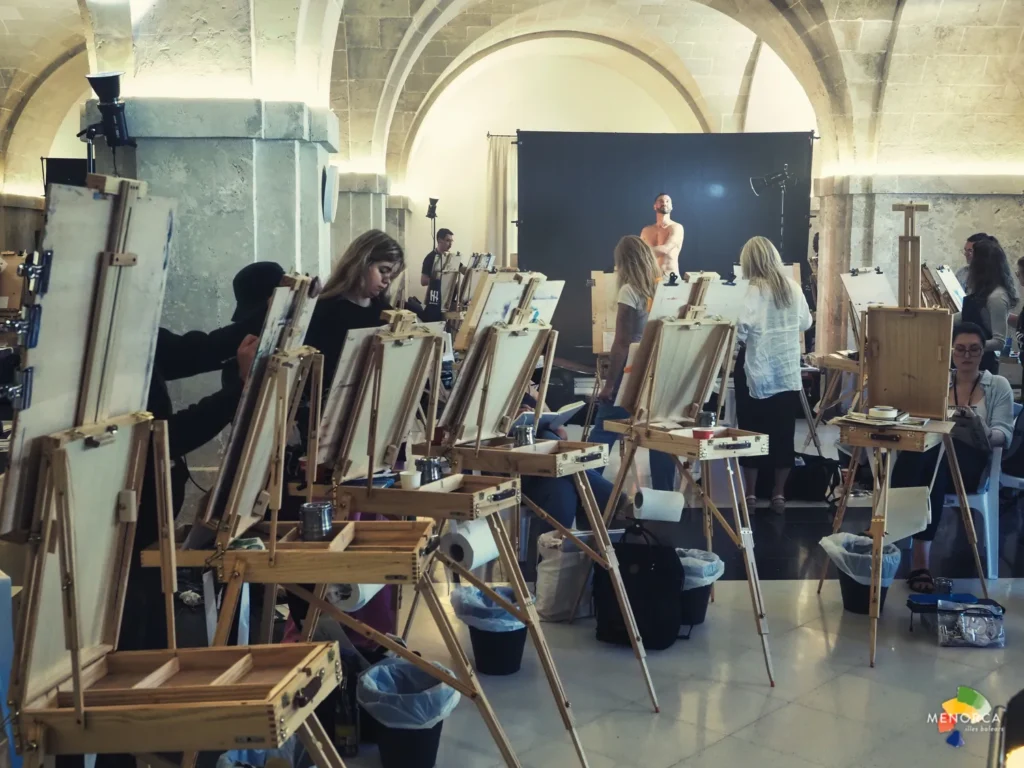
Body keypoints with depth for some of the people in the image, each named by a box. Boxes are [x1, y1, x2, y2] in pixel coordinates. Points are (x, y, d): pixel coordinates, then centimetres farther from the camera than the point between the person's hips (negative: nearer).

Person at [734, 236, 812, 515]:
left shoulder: (755, 291, -13)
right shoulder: (793, 288, 3)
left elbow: (742, 330, -21)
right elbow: (806, 323, 17)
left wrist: (739, 336, 0)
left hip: (757, 373, -4)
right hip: (788, 373, 5)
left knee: (752, 433, 6)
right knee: (783, 435, 10)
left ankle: (750, 494, 11)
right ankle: (779, 494, 16)